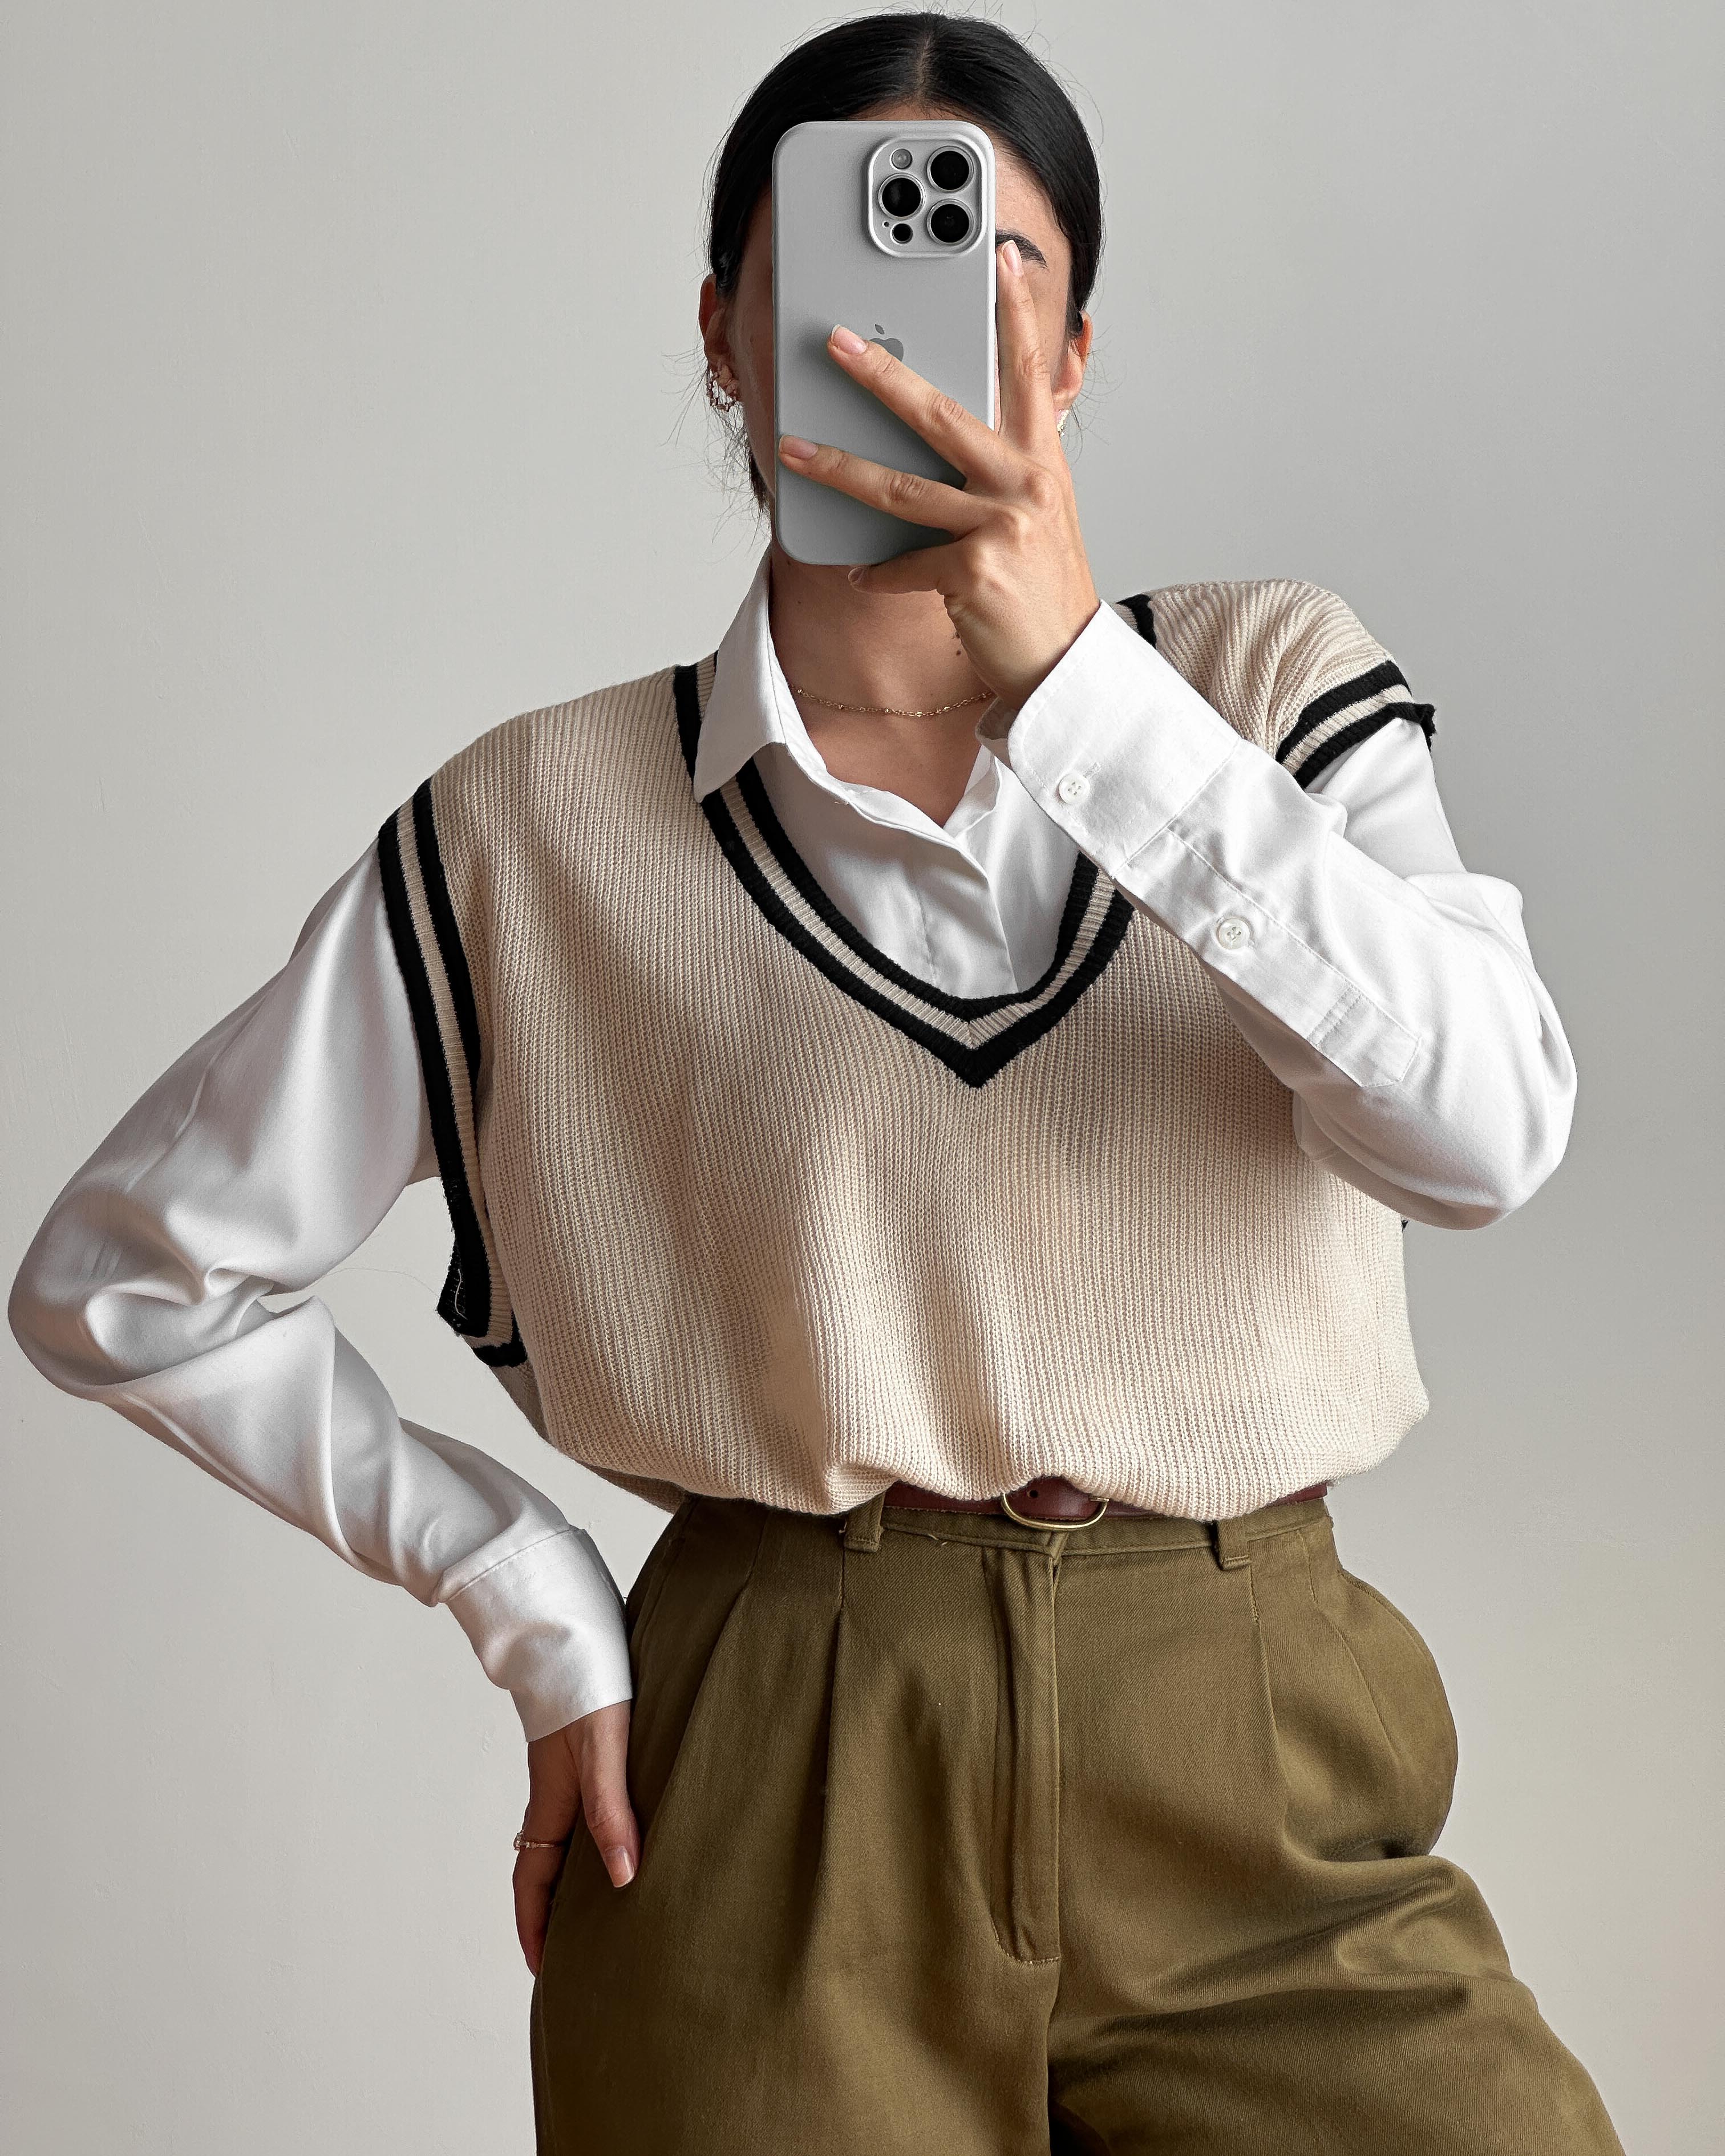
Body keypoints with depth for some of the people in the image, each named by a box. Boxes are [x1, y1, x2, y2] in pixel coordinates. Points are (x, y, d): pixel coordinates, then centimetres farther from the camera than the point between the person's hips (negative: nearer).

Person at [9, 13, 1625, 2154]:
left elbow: (1486, 1132, -16)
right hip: (778, 1807, -1)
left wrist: (1072, 667, -22)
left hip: (1248, 1766, 1)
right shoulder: (537, 827, -1)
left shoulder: (1274, 683, 2)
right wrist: (540, 1609, 0)